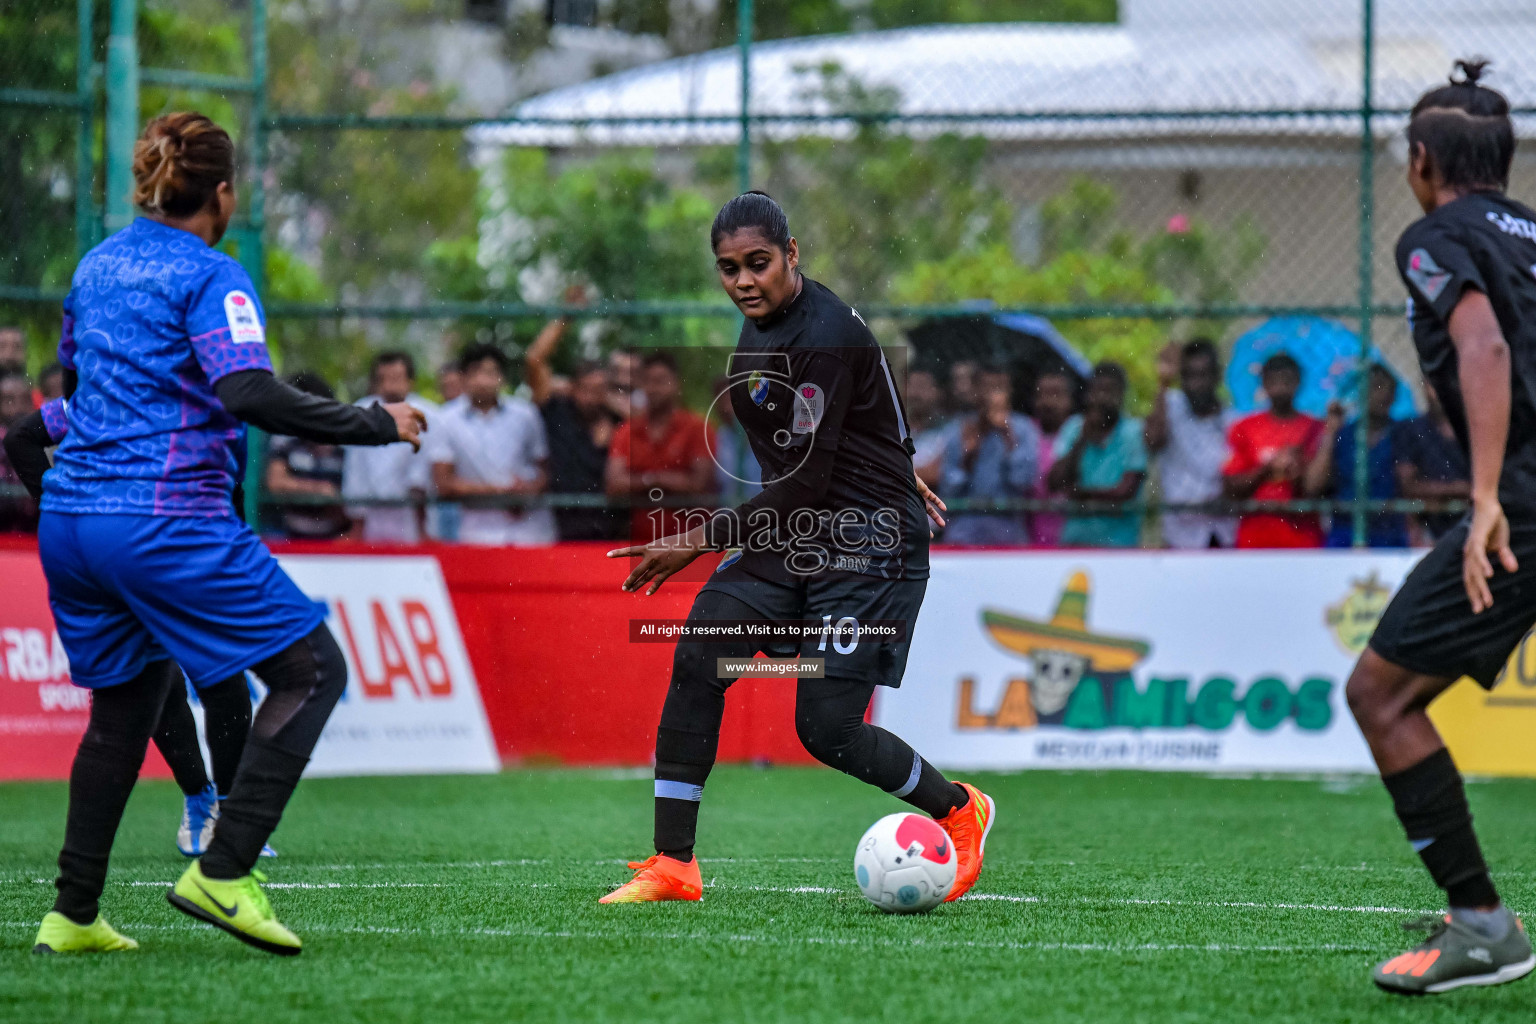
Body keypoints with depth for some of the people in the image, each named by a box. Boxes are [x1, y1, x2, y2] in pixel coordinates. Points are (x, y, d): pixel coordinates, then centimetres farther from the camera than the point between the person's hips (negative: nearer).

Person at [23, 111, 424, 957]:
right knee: (313, 670, -1)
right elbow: (251, 397, -19)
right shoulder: (210, 276, -7)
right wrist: (375, 425, -13)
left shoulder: (96, 266, 16)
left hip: (69, 518, 8)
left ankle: (72, 916, 18)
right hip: (165, 522, -8)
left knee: (125, 702, 22)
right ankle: (221, 872, -12)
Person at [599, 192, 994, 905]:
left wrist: (700, 540, -21)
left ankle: (959, 812, 16)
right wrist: (893, 469, 32)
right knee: (698, 658, -10)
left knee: (826, 727, -12)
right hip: (788, 532, 9)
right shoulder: (765, 320, 7)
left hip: (868, 539, -9)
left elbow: (803, 484, -23)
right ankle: (672, 865, -6)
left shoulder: (826, 338, -22)